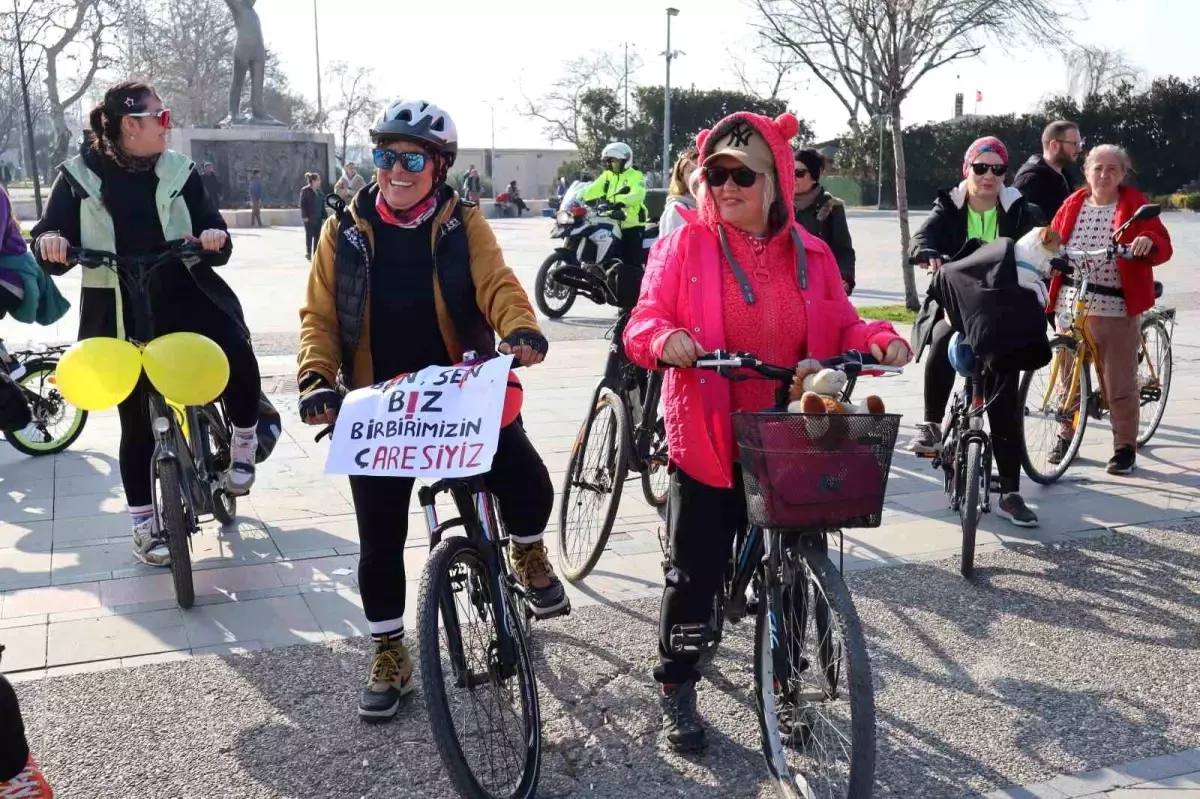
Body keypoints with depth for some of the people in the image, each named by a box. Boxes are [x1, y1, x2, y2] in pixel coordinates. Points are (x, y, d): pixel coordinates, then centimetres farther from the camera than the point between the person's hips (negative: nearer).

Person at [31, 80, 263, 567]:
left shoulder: (179, 171, 5)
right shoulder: (79, 177, 0)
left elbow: (215, 245, 5)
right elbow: (51, 257, 3)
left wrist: (214, 238, -19)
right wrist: (50, 242, -20)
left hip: (184, 297, 1)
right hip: (121, 314, -1)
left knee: (239, 359, -26)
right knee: (137, 418, 5)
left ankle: (243, 445, 1)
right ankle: (144, 523, 21)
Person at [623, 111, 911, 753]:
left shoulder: (809, 254, 5)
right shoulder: (684, 245, -4)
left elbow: (838, 329, 11)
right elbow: (642, 323, -8)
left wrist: (878, 339, -10)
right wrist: (664, 338, -31)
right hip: (708, 440, -3)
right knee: (696, 570, 4)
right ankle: (677, 691, 25)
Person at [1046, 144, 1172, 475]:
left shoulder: (1134, 203, 0)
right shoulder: (1073, 204, 10)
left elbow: (1163, 247, -6)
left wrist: (1149, 242, -27)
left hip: (1117, 308, -3)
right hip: (1071, 305, 3)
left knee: (1120, 383, 1)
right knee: (1069, 376, 11)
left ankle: (1125, 447, 11)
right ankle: (1066, 436, 26)